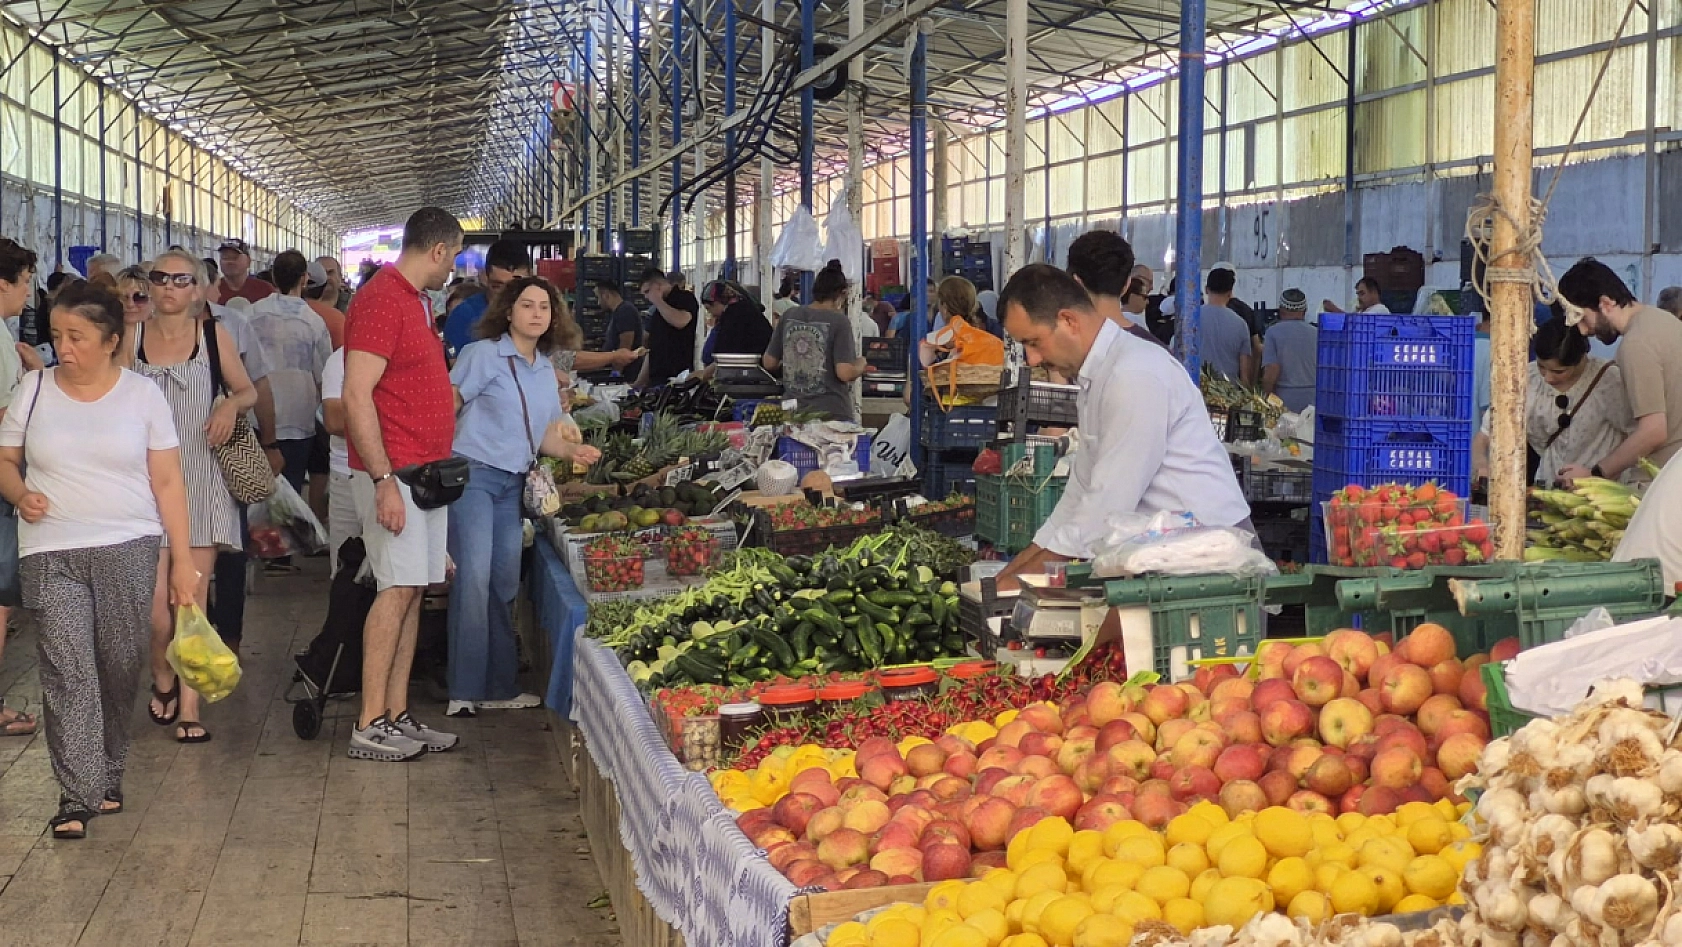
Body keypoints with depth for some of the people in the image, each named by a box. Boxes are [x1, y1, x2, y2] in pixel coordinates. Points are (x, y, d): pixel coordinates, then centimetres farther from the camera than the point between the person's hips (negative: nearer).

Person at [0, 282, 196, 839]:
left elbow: (168, 483, 3)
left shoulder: (142, 395, 3)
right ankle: (78, 798, -7)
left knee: (120, 669, 4)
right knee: (67, 672, -8)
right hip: (52, 554, 0)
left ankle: (107, 778, 23)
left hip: (129, 549, 0)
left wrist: (182, 558, 0)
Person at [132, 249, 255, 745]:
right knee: (153, 597, -9)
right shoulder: (132, 337, 4)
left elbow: (248, 391, 14)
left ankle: (188, 705, 11)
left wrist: (231, 405, -8)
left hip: (202, 478, 0)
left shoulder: (214, 335, 4)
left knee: (194, 594, 1)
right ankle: (162, 676, 21)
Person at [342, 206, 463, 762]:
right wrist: (383, 481, -22)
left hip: (425, 471, 10)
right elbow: (356, 397, -19)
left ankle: (397, 715, 13)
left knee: (412, 590, 8)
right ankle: (370, 727, -7)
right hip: (393, 472, -10)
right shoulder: (381, 300, -12)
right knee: (399, 587, -11)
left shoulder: (412, 300, 18)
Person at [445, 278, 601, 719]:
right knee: (473, 578, -12)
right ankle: (464, 691, -7)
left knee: (505, 583, 10)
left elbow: (546, 434, 18)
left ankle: (500, 687, 18)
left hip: (513, 484, 7)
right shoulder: (483, 354, -6)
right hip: (472, 473, -7)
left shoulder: (546, 370, 14)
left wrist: (572, 450, -2)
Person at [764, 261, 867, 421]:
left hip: (792, 413, 5)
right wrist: (861, 365, 6)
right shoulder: (839, 321, -9)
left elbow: (769, 363, 10)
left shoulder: (789, 316, 5)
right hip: (831, 413, -5)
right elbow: (845, 373, -14)